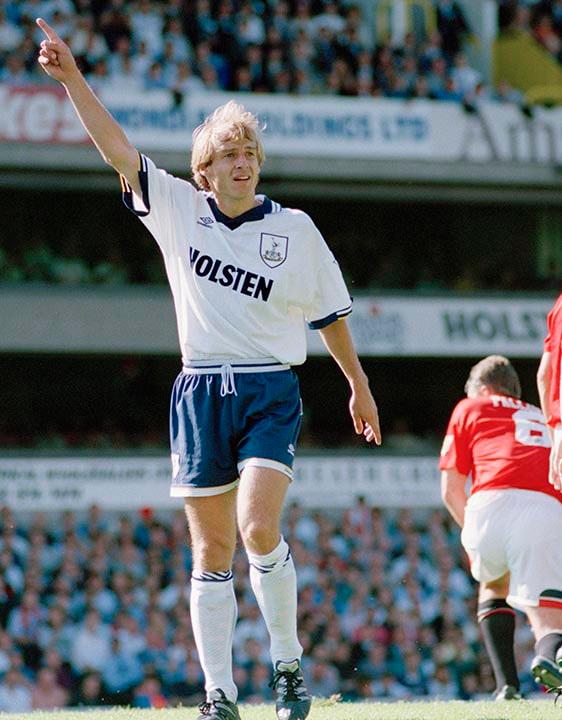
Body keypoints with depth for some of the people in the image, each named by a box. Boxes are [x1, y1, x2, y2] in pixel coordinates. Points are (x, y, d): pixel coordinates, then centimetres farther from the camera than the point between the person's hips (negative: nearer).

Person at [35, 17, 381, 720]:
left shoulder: (295, 229, 3)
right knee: (211, 549, 3)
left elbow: (330, 313, 13)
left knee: (258, 527, -21)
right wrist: (71, 77, -14)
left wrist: (359, 387, 18)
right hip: (200, 392, 2)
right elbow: (118, 150, -3)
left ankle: (288, 663, -4)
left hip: (270, 391, -2)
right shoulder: (177, 209, 5)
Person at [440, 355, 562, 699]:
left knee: (493, 585, 29)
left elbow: (451, 489, 20)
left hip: (492, 503, -1)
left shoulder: (470, 408, 27)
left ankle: (507, 684, 12)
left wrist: (472, 529, 33)